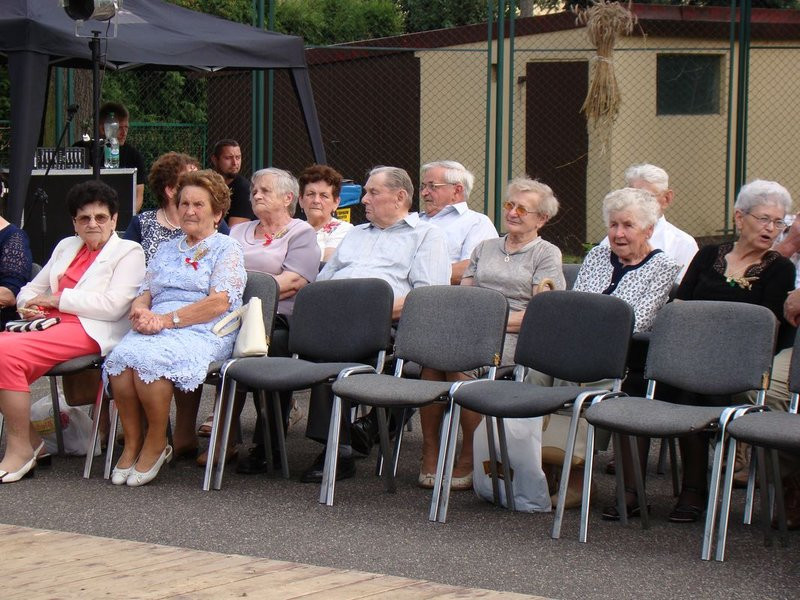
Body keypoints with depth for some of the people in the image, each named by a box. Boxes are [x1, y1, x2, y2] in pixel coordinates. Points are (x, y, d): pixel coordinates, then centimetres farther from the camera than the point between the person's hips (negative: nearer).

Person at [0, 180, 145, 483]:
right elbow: (32, 287, 28)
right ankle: (27, 437, -10)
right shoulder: (66, 247, 27)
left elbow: (113, 306, -9)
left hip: (88, 331, -7)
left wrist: (57, 299, -8)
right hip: (49, 323, 7)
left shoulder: (128, 252, 5)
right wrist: (28, 304, 3)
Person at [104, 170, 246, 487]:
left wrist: (167, 319, -14)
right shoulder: (166, 249, 28)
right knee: (120, 357, -30)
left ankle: (156, 445, -18)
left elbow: (218, 302, -6)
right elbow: (144, 294, 19)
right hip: (156, 328, 5)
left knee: (148, 359, -35)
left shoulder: (226, 249, 8)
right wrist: (141, 312, -7)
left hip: (204, 333, -5)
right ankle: (132, 443, -19)